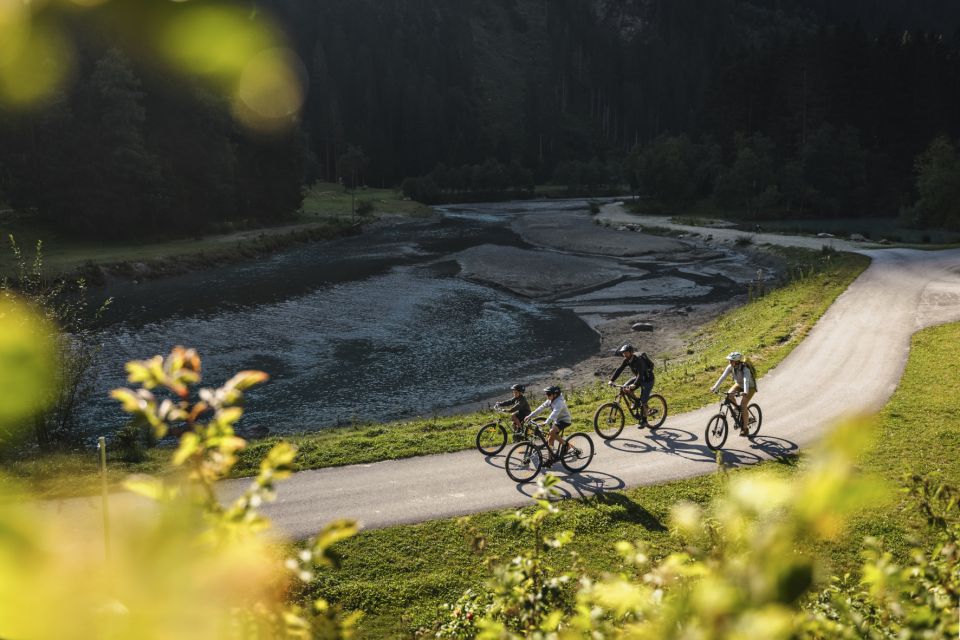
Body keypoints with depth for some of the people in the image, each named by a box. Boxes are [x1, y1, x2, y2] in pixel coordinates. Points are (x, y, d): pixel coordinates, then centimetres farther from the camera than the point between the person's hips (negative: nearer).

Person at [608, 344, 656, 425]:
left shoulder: (638, 360, -31)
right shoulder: (627, 360, -9)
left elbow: (641, 374, -40)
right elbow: (619, 369, -12)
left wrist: (635, 384, -54)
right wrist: (612, 380, -23)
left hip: (647, 379, -7)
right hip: (638, 378, 7)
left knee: (643, 402, -9)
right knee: (625, 389, -15)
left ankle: (643, 421, 7)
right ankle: (636, 402, 8)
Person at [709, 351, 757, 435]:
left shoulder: (745, 369, -34)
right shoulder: (730, 367, -18)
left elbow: (746, 380, -48)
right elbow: (723, 377, -24)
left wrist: (745, 392, -64)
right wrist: (715, 387, -34)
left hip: (750, 387, -6)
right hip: (739, 384, 6)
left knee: (743, 405, -20)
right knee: (729, 395, -23)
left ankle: (745, 428, -9)